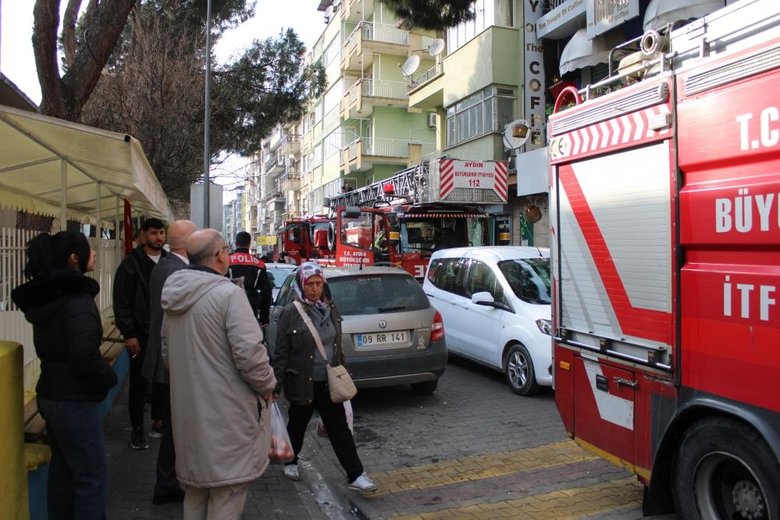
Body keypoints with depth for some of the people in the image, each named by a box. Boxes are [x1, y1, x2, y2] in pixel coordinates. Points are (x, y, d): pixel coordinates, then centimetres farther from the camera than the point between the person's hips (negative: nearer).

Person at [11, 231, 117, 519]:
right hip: (75, 399, -9)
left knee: (62, 469, 21)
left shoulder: (45, 294, 7)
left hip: (51, 395, 9)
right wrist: (109, 378, -10)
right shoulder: (76, 297, -20)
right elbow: (84, 355, -27)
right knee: (91, 476, 1)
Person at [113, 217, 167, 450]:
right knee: (139, 381, 8)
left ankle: (160, 419, 30)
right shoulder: (131, 263, -7)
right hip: (140, 334, -3)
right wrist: (128, 334, -14)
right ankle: (137, 428, 20)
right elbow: (121, 302, -9)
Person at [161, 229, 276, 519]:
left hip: (187, 409, 8)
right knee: (226, 495, 5)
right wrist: (267, 386, -6)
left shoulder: (175, 296, 8)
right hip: (226, 413, -8)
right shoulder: (228, 293, -18)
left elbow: (167, 354, 18)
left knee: (195, 492, 23)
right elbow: (249, 354, -23)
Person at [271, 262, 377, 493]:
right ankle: (290, 461, 43)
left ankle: (355, 475, 9)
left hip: (329, 382, 4)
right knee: (297, 425, 17)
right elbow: (281, 353, -11)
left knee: (340, 428, 5)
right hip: (302, 383, -4)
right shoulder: (290, 313, -13)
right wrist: (276, 385, -11)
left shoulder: (330, 309, 3)